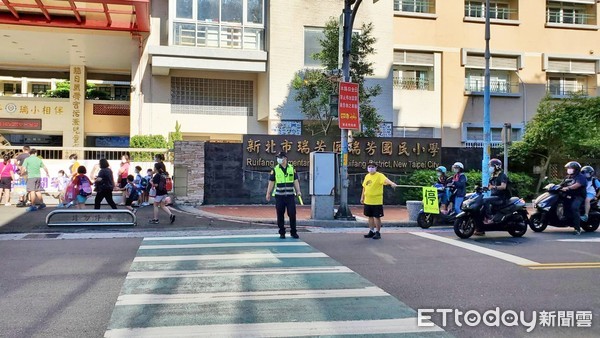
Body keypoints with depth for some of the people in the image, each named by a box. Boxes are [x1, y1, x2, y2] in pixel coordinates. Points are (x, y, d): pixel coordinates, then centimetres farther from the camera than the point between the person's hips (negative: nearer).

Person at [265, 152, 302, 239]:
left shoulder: (292, 168, 7)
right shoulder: (275, 169, 2)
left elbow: (295, 181, 9)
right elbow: (271, 182, 3)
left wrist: (298, 191, -2)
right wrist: (268, 193, -1)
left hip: (290, 195, 1)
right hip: (279, 196, -1)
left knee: (292, 214, -1)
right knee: (280, 215, 2)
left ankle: (293, 232, 10)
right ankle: (282, 233, 12)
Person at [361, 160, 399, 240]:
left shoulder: (379, 175, -11)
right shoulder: (367, 176, 10)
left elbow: (385, 179, -32)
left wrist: (392, 183, -52)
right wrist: (362, 197, 20)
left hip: (377, 201, -6)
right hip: (367, 201, 6)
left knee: (377, 217, 0)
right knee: (370, 216, 14)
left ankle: (378, 232, 10)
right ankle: (371, 231, 25)